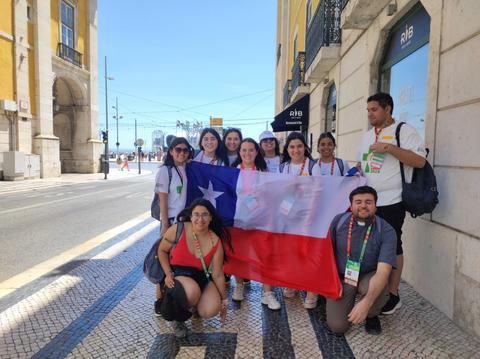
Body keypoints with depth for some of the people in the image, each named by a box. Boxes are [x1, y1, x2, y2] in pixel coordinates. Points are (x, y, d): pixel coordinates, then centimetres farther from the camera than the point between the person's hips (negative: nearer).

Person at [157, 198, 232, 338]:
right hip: (178, 274, -2)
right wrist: (168, 274, -11)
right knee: (193, 291, -36)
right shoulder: (178, 230, -13)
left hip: (202, 277, 3)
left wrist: (224, 300, 3)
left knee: (211, 311, -22)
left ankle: (195, 305, 18)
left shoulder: (215, 242, -8)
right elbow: (162, 250, 2)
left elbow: (218, 275, -1)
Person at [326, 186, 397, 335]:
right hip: (341, 277, 1)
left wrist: (366, 303, -41)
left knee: (380, 289, -36)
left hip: (368, 277, 0)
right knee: (337, 326, -15)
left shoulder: (386, 231, -19)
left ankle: (372, 316, 1)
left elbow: (383, 271, -29)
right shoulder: (338, 221, -12)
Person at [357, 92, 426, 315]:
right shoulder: (367, 135, 16)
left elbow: (420, 160, -16)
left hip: (391, 202, -6)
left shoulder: (404, 131, -6)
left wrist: (389, 148, -22)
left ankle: (393, 294, 17)